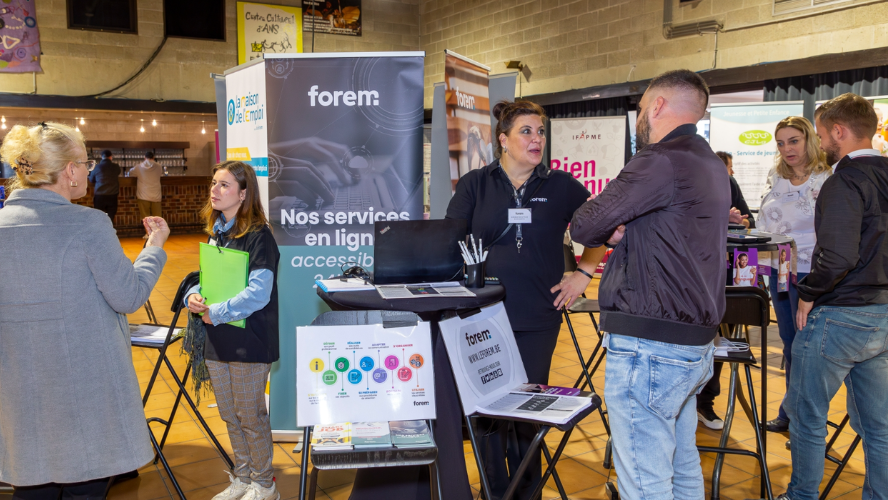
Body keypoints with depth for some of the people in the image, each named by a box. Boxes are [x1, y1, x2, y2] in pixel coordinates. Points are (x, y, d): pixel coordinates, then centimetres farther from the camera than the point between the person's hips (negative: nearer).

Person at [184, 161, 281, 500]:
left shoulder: (258, 236, -15)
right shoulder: (216, 233, 8)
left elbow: (258, 293, -21)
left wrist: (216, 313, -19)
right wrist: (193, 296, -3)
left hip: (249, 342, -7)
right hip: (217, 341, 7)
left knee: (250, 415, 5)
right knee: (230, 416, 17)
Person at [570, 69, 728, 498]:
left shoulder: (662, 161, -16)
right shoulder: (711, 165, 15)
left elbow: (583, 226, -14)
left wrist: (611, 232, 8)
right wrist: (621, 231, 1)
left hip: (649, 346, -10)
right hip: (695, 344, 10)